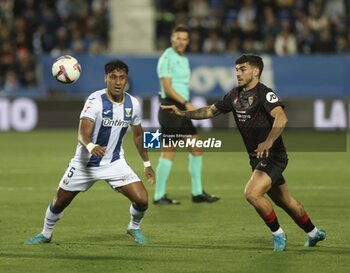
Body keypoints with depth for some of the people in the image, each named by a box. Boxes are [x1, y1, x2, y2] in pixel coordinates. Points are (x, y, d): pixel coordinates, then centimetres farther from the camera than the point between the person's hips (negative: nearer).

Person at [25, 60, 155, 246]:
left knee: (142, 200, -12)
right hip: (85, 163, -3)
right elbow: (83, 133, -34)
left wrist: (146, 163, 17)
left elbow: (138, 135, 12)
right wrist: (91, 146, -55)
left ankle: (134, 228, 21)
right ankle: (46, 234, 37)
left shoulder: (132, 104, -6)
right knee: (59, 202, 8)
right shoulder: (96, 100, -23)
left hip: (115, 162, 3)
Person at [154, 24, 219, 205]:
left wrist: (187, 105, 18)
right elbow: (168, 88, -17)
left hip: (183, 109, 9)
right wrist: (186, 103, -22)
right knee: (169, 152, -7)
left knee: (196, 147, 8)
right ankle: (159, 196, -1)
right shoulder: (167, 58, -10)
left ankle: (197, 193, 14)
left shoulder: (184, 59, 17)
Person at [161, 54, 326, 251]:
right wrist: (181, 113, 7)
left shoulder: (264, 93, -17)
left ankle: (277, 233, -4)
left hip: (273, 156, -9)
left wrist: (268, 142, -45)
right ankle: (313, 233, 35)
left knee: (252, 193, -23)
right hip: (257, 158, 9)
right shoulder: (235, 95, 9)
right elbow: (210, 111, 17)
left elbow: (281, 118, -32)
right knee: (283, 200, 17)